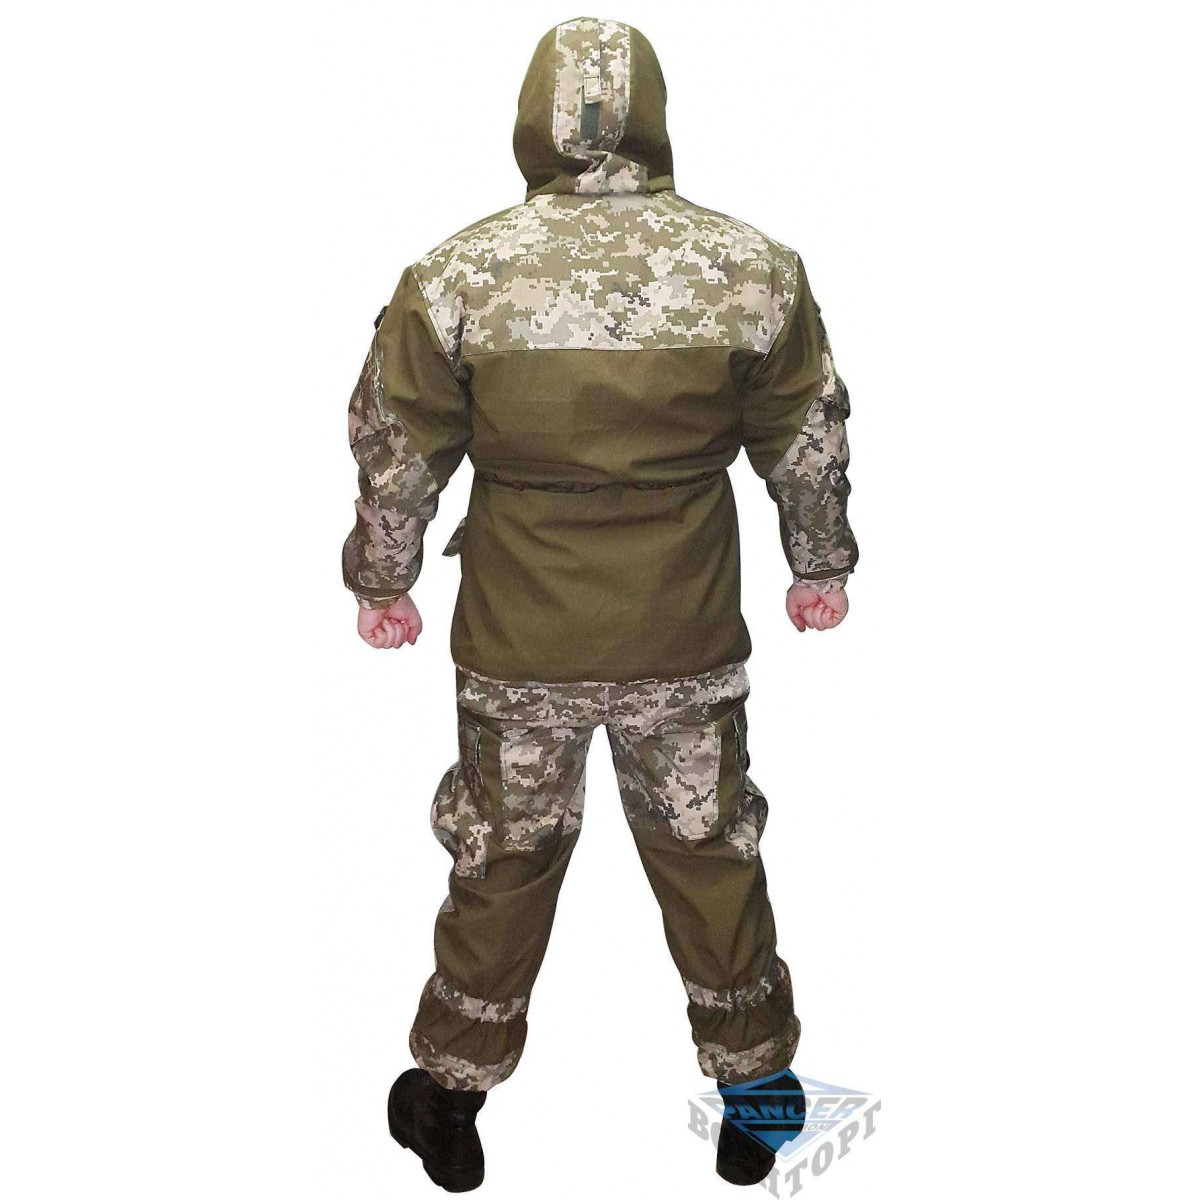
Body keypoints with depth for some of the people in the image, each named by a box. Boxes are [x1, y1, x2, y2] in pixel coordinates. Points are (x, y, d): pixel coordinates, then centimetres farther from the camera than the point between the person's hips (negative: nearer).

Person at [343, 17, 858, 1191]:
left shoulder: (452, 278, -12)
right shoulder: (755, 268, -9)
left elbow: (395, 455, -3)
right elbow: (811, 447, 1)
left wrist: (381, 581, 14)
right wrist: (821, 568, 18)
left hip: (516, 647, 0)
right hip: (689, 646, 1)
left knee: (501, 859, 19)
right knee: (711, 857, 19)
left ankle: (453, 1093, 36)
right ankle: (753, 1091, 37)